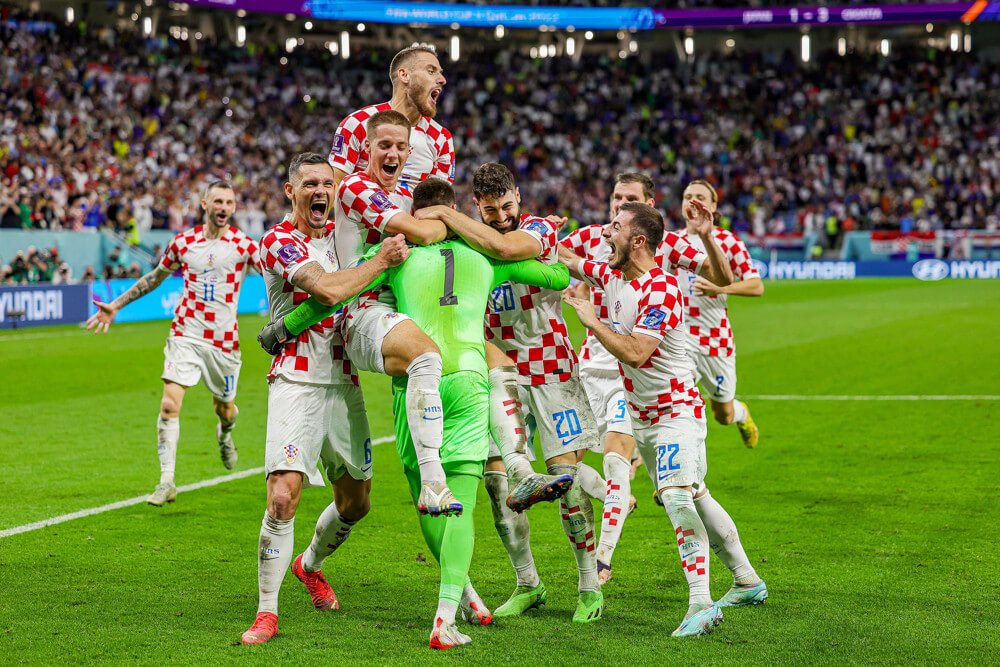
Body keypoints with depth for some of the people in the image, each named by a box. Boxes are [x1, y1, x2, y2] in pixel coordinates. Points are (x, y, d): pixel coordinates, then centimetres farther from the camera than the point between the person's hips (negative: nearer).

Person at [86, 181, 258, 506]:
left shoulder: (243, 244, -3)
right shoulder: (183, 242, 4)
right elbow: (155, 277, 18)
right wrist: (116, 305, 20)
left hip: (224, 340, 0)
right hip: (185, 336, 1)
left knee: (225, 408, 12)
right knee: (170, 404, -14)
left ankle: (225, 434, 51)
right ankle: (167, 482, -10)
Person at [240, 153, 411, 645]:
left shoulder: (339, 234, 12)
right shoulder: (278, 242, -10)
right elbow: (328, 290, -25)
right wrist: (380, 262, -15)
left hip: (343, 384, 7)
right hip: (296, 383, -7)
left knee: (355, 502, 13)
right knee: (283, 496, -19)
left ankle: (310, 565, 43)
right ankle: (267, 611, -7)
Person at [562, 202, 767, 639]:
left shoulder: (661, 290, -23)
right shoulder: (612, 275, 2)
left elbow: (635, 353, -30)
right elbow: (571, 263, 21)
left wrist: (592, 321, -22)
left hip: (677, 410, -9)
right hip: (640, 415, 9)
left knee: (677, 496, -23)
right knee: (694, 497, 14)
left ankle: (701, 604, -28)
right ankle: (747, 582, 26)